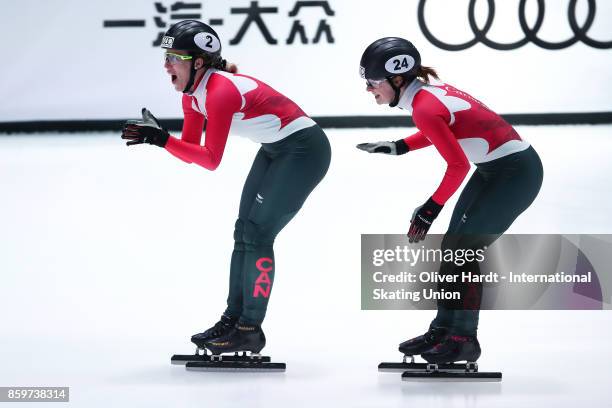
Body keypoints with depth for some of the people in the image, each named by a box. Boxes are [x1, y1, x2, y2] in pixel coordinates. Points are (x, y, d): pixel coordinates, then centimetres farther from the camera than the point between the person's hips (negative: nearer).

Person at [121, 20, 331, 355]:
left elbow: (210, 160, -29)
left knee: (256, 233, -10)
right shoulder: (193, 94, 0)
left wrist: (162, 138, -33)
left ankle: (250, 329, -3)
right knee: (244, 231, 8)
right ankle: (233, 318, 14)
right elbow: (190, 153, 2)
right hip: (274, 150, 10)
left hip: (304, 149, -10)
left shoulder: (221, 91, -28)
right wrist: (155, 136, -14)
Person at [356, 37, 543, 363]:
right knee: (451, 246, 10)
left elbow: (458, 165, -23)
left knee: (463, 249, -8)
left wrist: (431, 208, -15)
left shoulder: (424, 108, -23)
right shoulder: (428, 90, 4)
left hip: (517, 171, -10)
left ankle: (464, 339, 1)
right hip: (494, 168, 10)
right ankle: (443, 329, 18)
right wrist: (399, 147, 15)